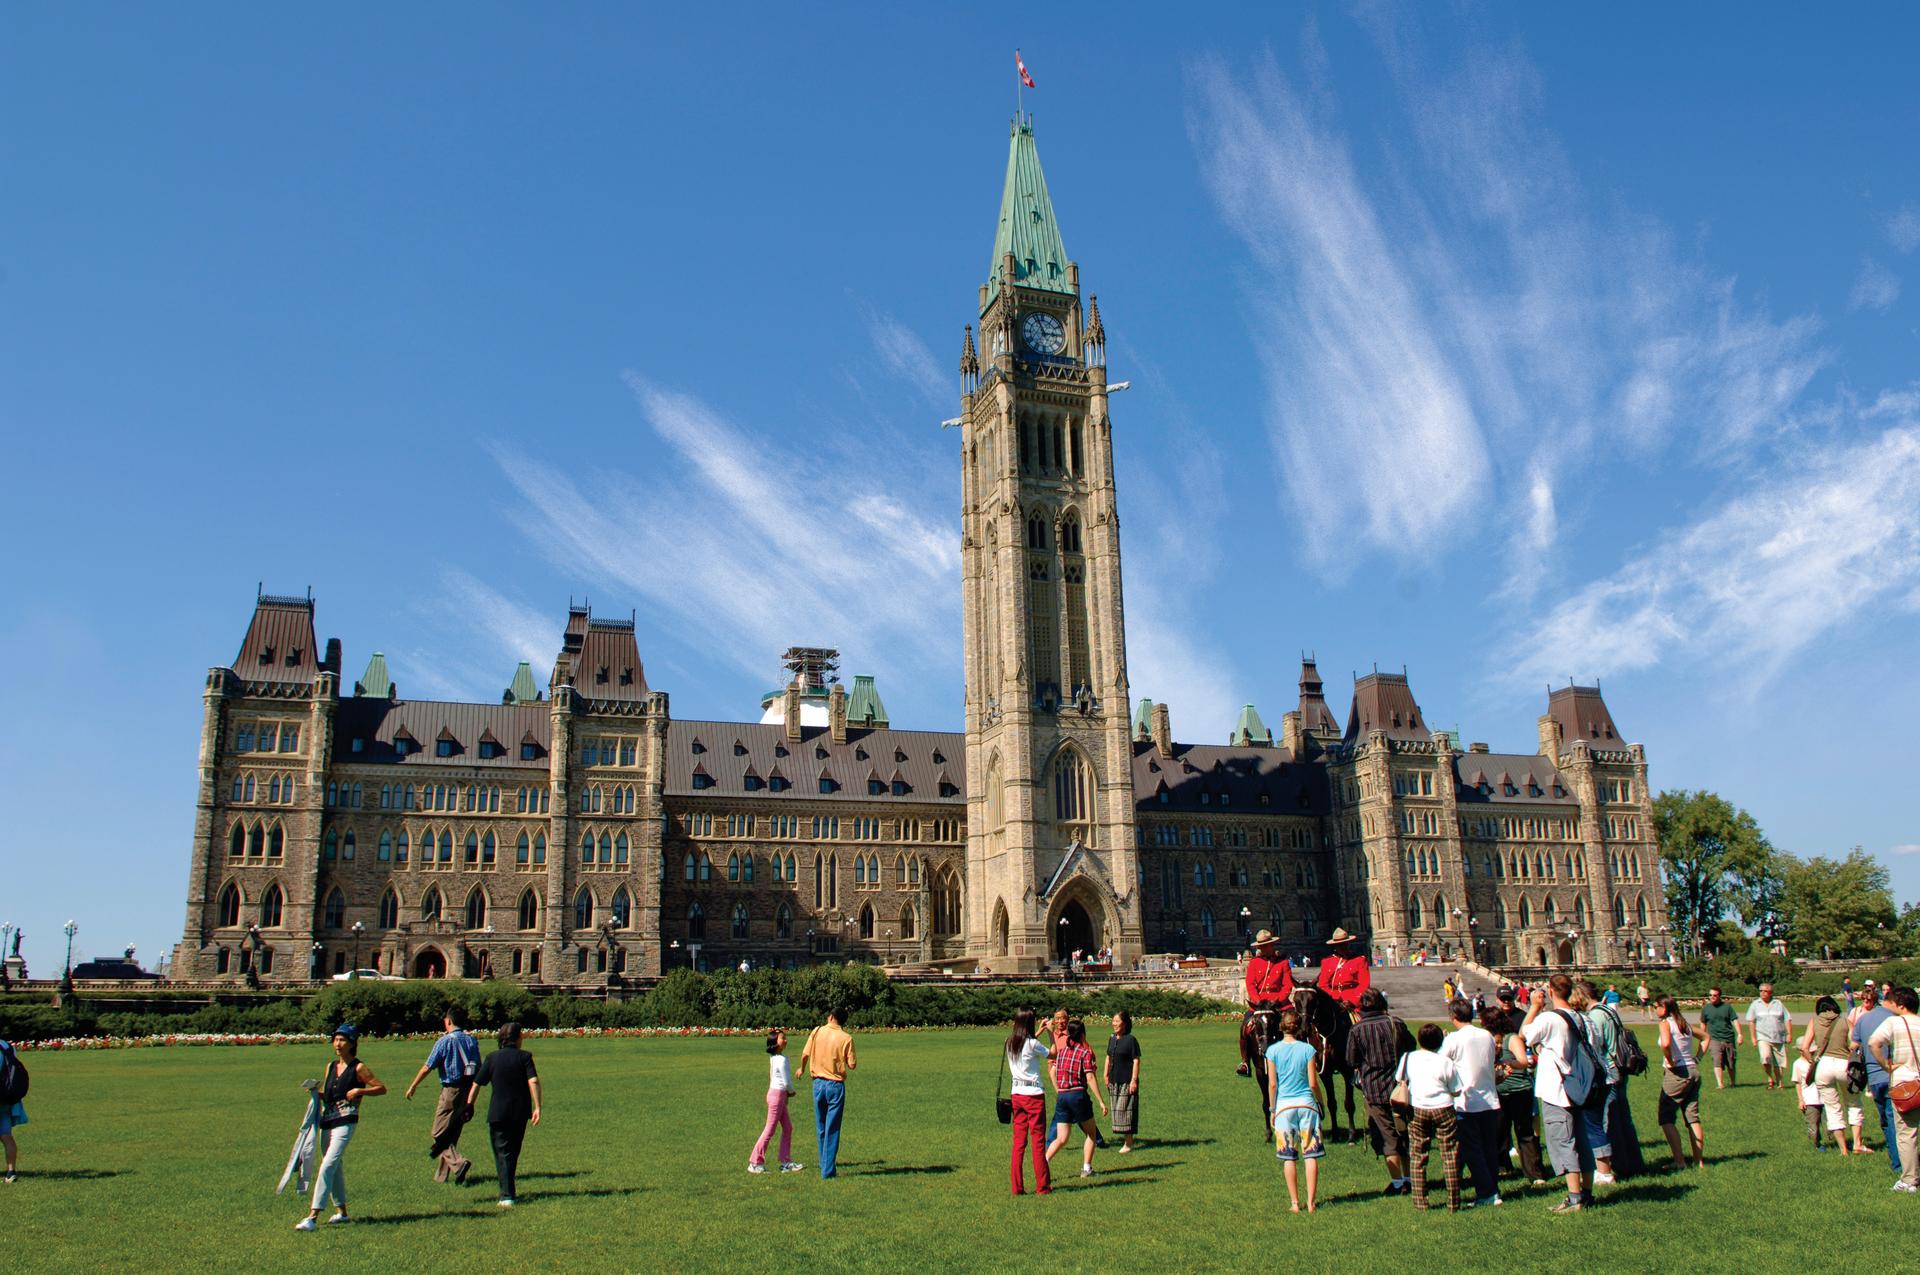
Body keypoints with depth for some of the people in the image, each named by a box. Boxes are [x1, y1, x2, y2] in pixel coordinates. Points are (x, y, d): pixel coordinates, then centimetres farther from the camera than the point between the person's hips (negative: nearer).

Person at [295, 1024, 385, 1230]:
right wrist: (317, 1091, 3)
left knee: (328, 1166, -17)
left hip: (345, 1122, -8)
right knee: (335, 1167, 15)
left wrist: (359, 1091, -16)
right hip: (326, 1121, 8)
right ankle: (341, 1211, 27)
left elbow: (382, 1088, -3)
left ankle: (313, 1216, -21)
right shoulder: (330, 1066, 15)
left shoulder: (358, 1068, -4)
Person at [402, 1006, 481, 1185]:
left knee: (439, 1135, 0)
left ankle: (458, 1163, -21)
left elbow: (427, 1068, -7)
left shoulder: (445, 1041, -10)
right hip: (468, 1090, 6)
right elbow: (478, 1068, 10)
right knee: (452, 1135, 16)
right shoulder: (472, 1040, 7)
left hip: (451, 1090, -6)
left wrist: (413, 1086, 7)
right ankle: (442, 1174, 22)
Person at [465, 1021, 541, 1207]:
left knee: (502, 1153, 1)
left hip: (498, 1113, -1)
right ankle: (508, 1189, 31)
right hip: (520, 1113, 1)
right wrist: (537, 1107, -15)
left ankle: (507, 1195, -9)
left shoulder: (492, 1058, 0)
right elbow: (533, 1081, -15)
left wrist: (468, 1105, 9)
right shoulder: (524, 1056, -3)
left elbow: (476, 1084, 0)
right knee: (514, 1151, 18)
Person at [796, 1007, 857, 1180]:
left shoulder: (817, 1031, -3)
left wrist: (802, 1069, 20)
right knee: (832, 1130, 3)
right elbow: (852, 1065, -9)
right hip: (836, 1086, -3)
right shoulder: (846, 1038, -9)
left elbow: (805, 1055, -1)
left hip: (818, 1083, 3)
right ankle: (828, 1170, 2)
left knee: (821, 1128, 17)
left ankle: (825, 1164, 26)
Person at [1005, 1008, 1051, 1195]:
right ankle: (1042, 1187, 8)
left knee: (1018, 1141, 8)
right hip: (1034, 1095, -6)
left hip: (1017, 1094, 6)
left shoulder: (1010, 1043, 5)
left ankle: (1017, 1187, 9)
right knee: (1038, 1141, 2)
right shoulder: (1032, 1044, -14)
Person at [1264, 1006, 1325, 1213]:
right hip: (1307, 1103, 0)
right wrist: (1320, 1102, 14)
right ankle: (1311, 1202, 6)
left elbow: (1272, 1084, -2)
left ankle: (1295, 1202, 7)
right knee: (1311, 1155, 5)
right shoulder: (1307, 1049, -3)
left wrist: (1272, 1109, 9)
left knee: (1289, 1157, 5)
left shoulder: (1273, 1050, -3)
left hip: (1284, 1105, 0)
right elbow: (1313, 1083, -2)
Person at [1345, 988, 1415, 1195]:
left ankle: (1397, 1183, 3)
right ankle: (1408, 1179, 22)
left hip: (1374, 1090, -3)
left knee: (1388, 1138, 5)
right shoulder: (1396, 1023, -4)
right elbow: (1412, 1050, 8)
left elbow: (1351, 1062, -3)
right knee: (1404, 1135, 16)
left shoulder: (1357, 1030, -10)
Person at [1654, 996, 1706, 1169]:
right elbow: (1706, 1036, 25)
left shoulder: (1666, 1023, -11)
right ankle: (1699, 1161, 14)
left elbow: (1666, 1044, -30)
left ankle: (1679, 1161, -5)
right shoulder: (1685, 1023, 12)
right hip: (1693, 1071, 7)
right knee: (1693, 1118, 12)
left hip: (1677, 1073, -7)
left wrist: (1670, 1062, -15)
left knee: (1666, 1119, 0)